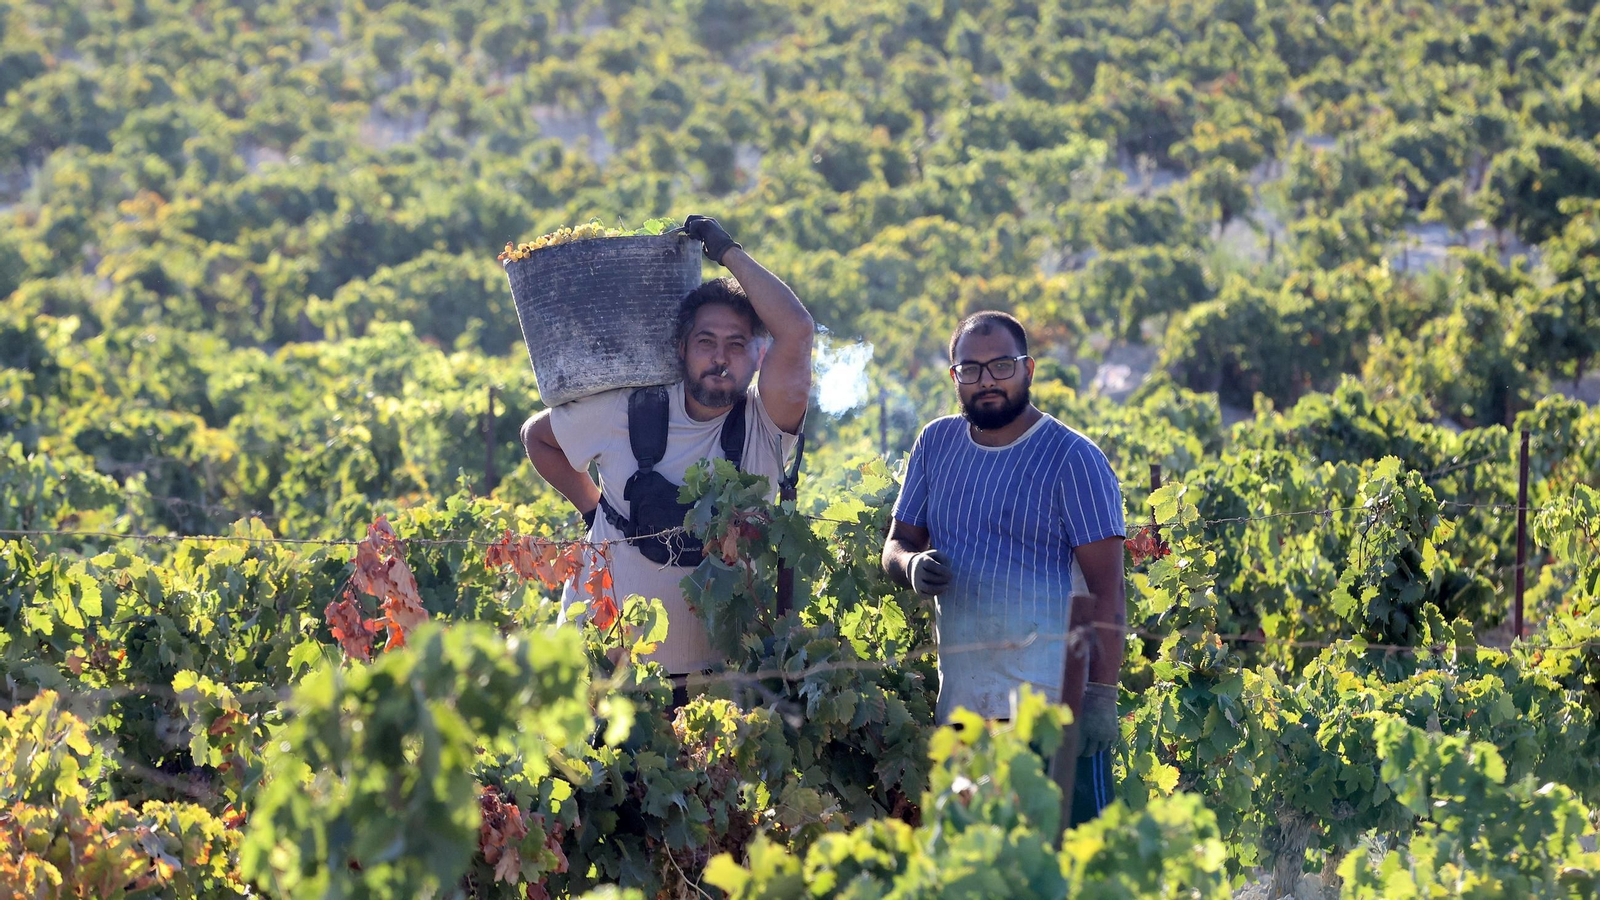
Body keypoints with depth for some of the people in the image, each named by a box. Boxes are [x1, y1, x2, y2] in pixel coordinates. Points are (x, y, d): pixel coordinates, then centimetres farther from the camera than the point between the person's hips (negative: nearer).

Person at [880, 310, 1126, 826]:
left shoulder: (1071, 459, -3)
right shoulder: (937, 444, 14)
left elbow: (1105, 589, -7)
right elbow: (897, 543, 19)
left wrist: (1102, 695, -16)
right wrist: (911, 566, -6)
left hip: (1053, 692, -5)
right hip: (958, 697, 5)